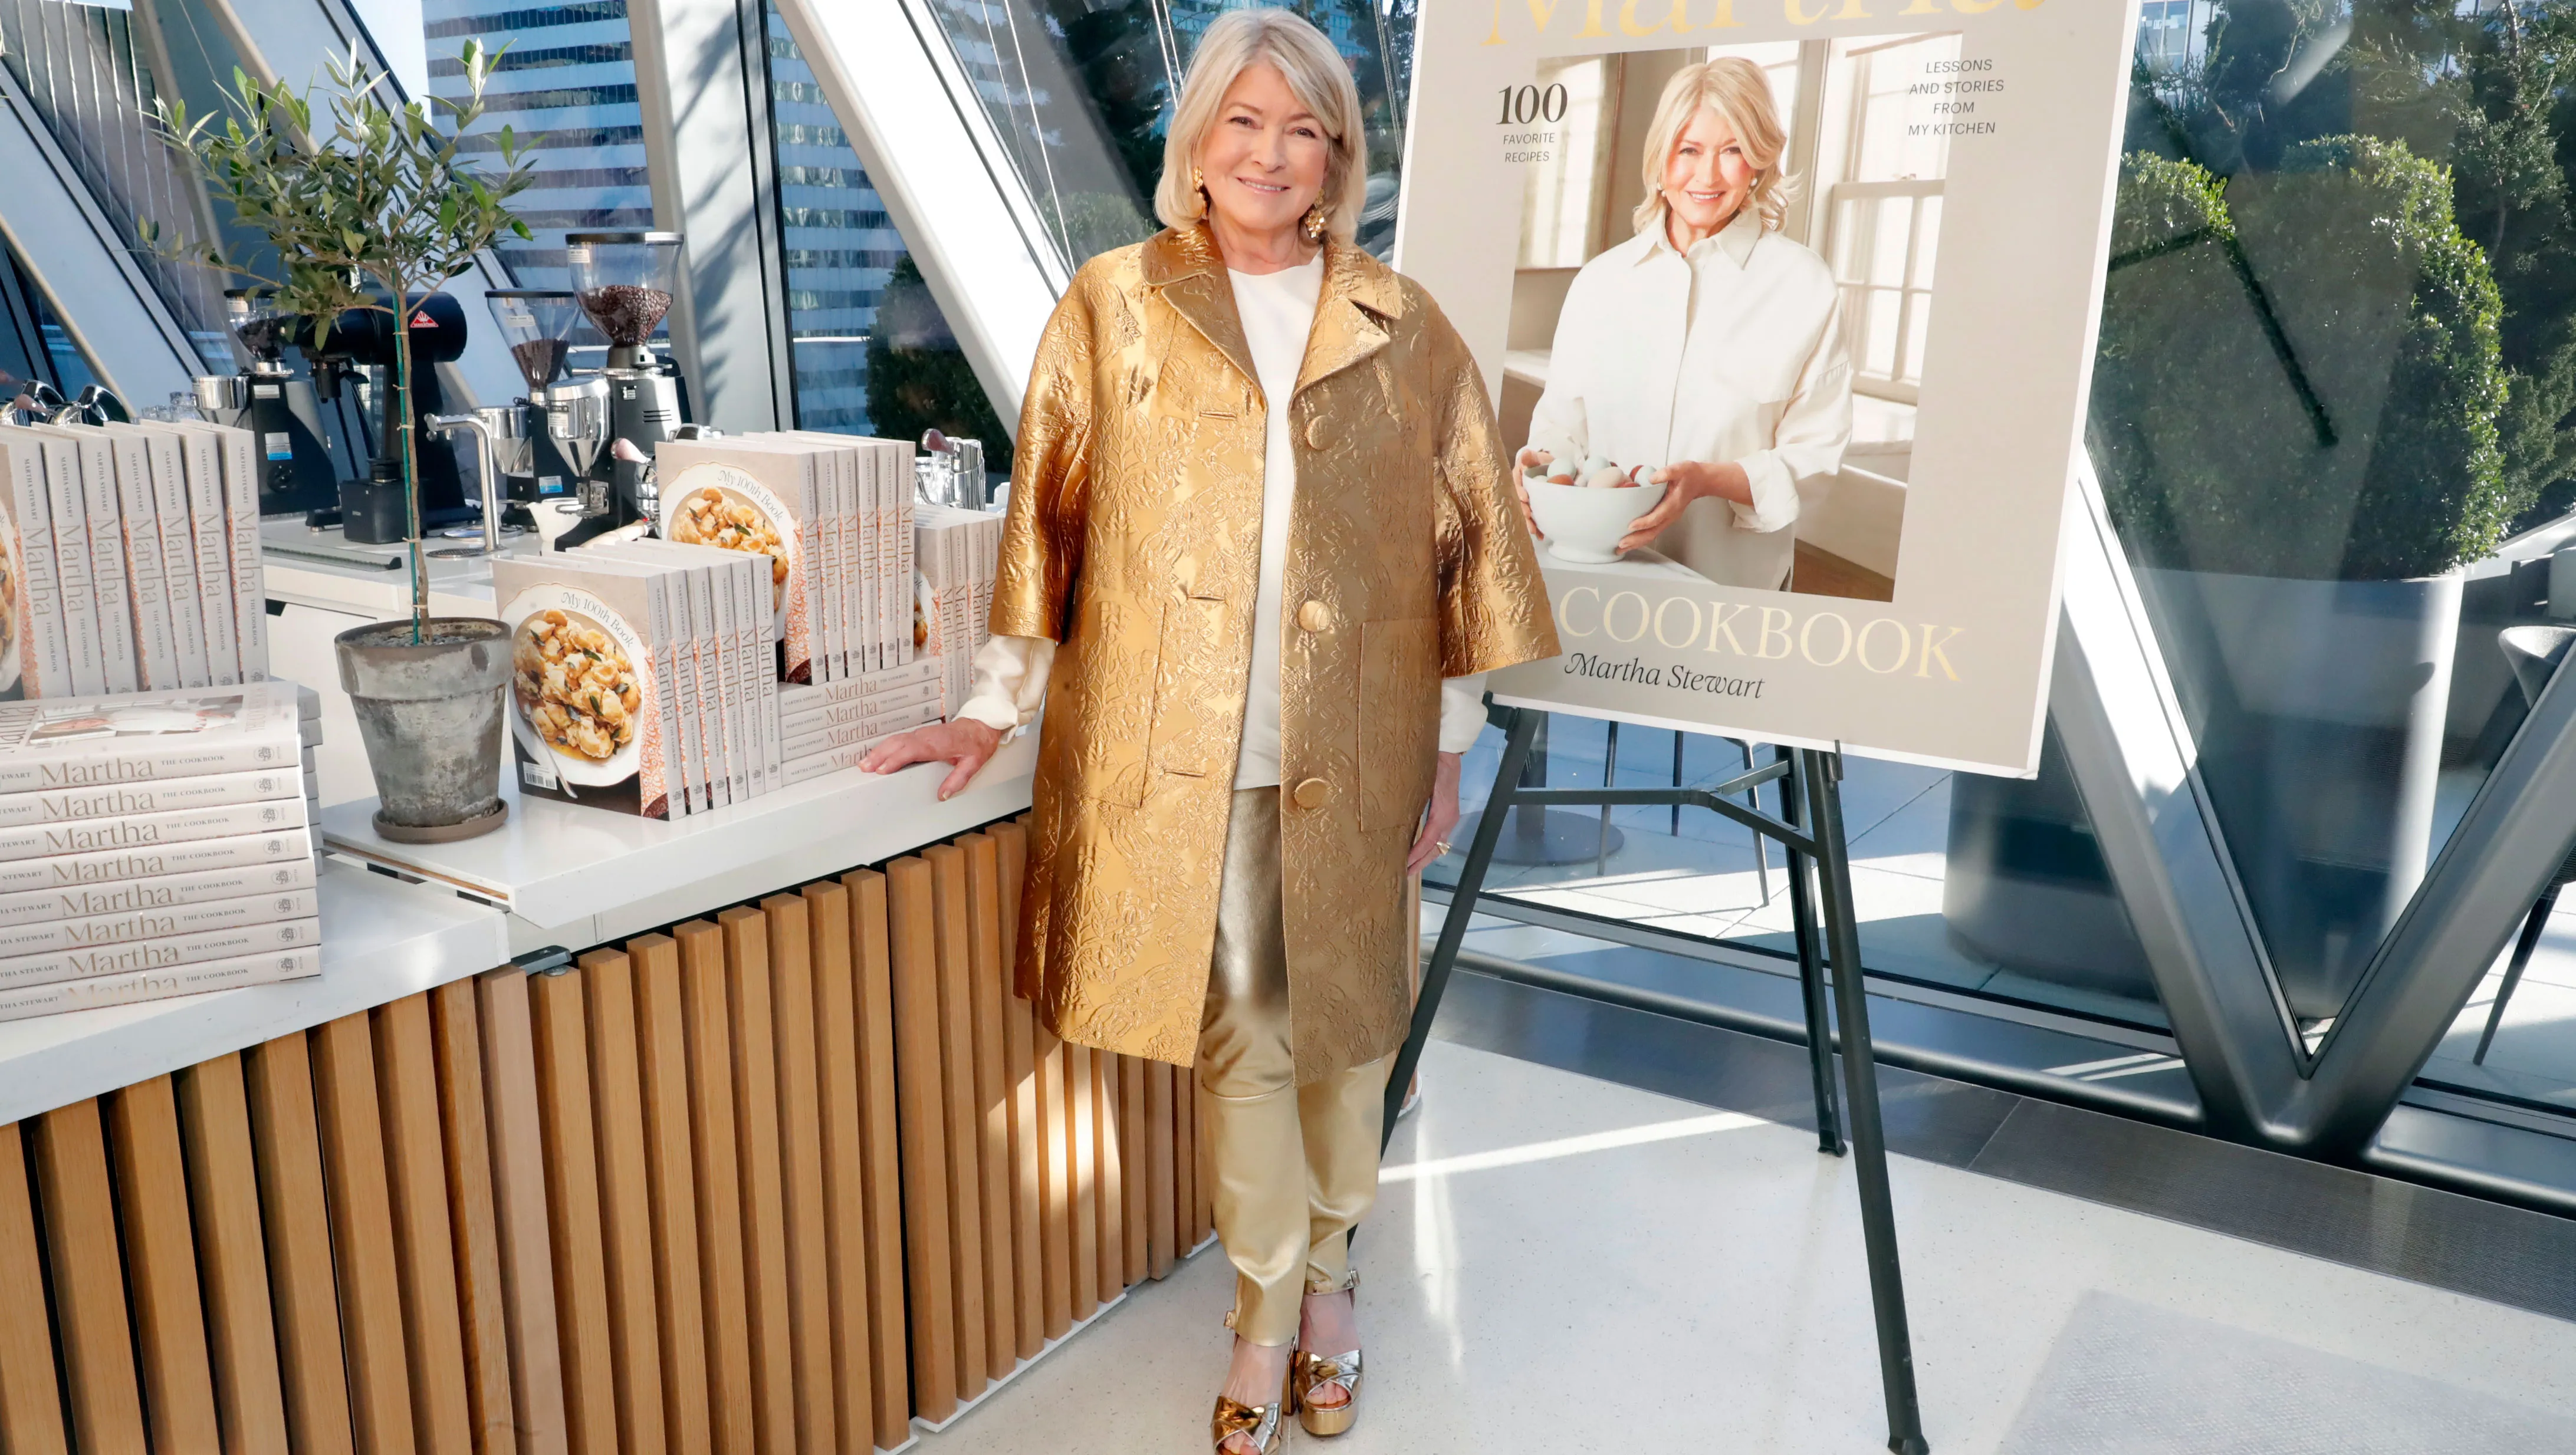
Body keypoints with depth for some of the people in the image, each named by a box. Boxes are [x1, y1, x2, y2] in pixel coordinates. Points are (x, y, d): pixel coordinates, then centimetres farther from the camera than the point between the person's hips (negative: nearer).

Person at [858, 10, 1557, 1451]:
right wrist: (996, 707, 2)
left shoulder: (1404, 329, 5)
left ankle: (1331, 1268, 36)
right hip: (1181, 751, -1)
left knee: (1348, 1023, 13)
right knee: (1238, 1034, 6)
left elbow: (1463, 545, 7)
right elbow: (1050, 529, 5)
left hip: (1352, 752, 1)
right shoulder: (1110, 308, 3)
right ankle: (1269, 1315, 25)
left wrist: (1452, 746, 5)